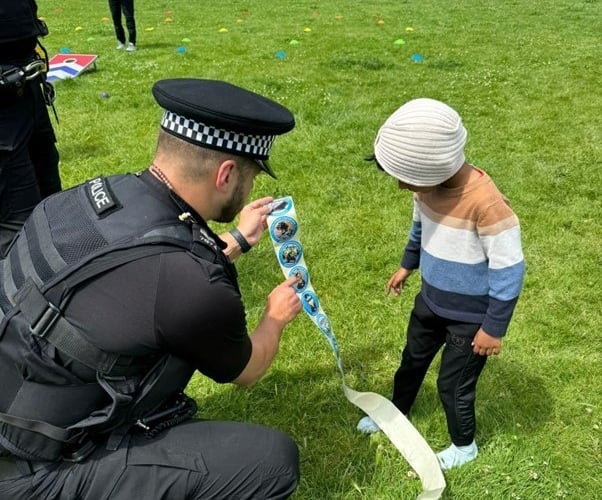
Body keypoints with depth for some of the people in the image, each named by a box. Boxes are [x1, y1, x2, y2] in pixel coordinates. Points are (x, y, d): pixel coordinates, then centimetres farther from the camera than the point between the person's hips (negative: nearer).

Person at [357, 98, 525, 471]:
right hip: (430, 300, 7)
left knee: (453, 384, 12)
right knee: (412, 361, 26)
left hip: (470, 317, -6)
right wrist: (407, 265, 23)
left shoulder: (485, 202, -36)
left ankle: (464, 446, 42)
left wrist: (494, 328, -17)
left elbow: (509, 269, -26)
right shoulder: (430, 182, -13)